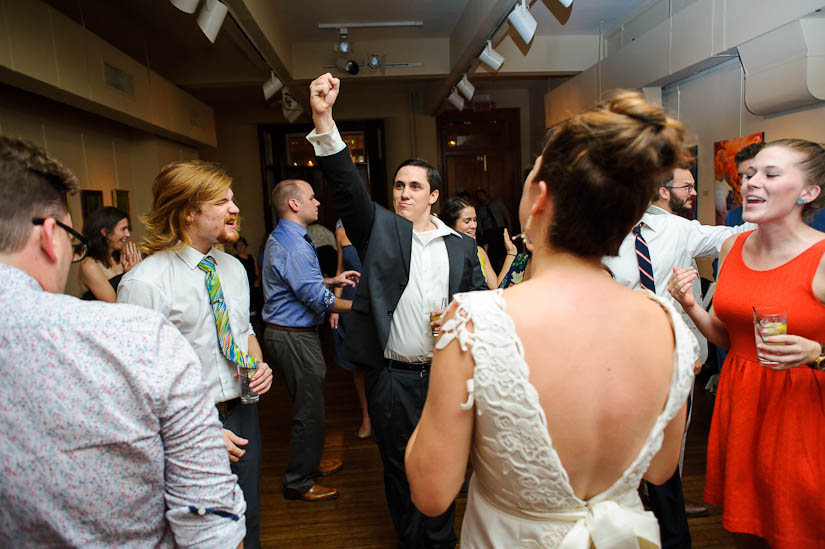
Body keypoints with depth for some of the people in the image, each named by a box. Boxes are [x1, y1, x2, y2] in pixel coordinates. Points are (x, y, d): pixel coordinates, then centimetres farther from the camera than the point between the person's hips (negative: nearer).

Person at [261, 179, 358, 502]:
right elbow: (319, 301, -23)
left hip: (285, 332, 11)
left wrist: (332, 280, 13)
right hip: (295, 338, -11)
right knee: (309, 411, 3)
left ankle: (308, 462, 40)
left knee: (307, 405, 23)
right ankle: (298, 483, 18)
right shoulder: (294, 246, -22)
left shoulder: (279, 238, 12)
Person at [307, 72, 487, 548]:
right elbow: (347, 184, -14)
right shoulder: (379, 228, 1)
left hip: (444, 374, 2)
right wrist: (324, 120, -25)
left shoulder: (461, 246, 5)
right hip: (391, 378, -1)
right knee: (398, 467, 15)